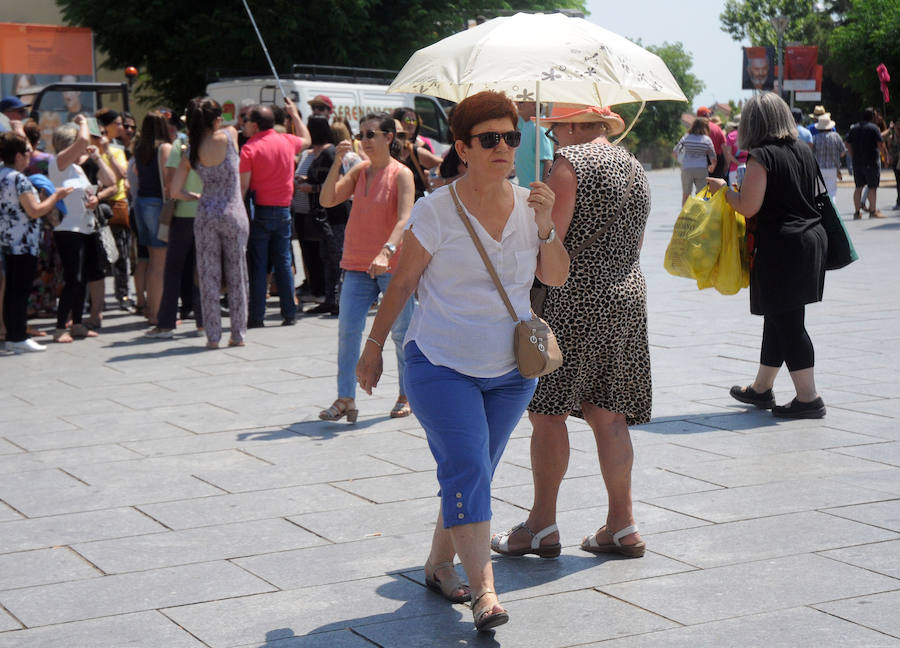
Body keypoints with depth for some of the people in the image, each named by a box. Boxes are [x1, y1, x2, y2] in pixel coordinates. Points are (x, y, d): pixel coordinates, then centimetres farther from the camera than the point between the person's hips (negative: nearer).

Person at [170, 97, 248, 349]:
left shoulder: (191, 151, -1)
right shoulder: (228, 136, -8)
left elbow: (175, 191, 1)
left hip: (206, 214, 2)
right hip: (234, 214, -2)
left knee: (208, 276, 6)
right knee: (236, 275, 7)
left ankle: (213, 336, 7)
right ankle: (238, 334, 12)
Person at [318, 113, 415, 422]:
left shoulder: (401, 174, -7)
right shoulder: (359, 171, 9)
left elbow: (405, 219, -19)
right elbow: (327, 200, 2)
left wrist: (387, 251, -33)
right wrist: (337, 163, -7)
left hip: (393, 266, -4)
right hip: (357, 265, 4)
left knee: (400, 332, 6)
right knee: (347, 330, -3)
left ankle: (406, 396, 20)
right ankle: (345, 399, 1)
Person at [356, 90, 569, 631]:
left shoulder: (528, 204, 3)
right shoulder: (437, 210, -9)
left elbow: (557, 278, 1)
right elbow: (402, 283, -2)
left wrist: (545, 226, -14)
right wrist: (375, 345, 2)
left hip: (511, 369, 4)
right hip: (442, 365, -4)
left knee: (472, 474, 11)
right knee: (467, 469, -16)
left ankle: (440, 564, 29)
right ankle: (484, 589, -17)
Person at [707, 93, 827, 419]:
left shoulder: (762, 157, -14)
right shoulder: (803, 151, 9)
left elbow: (748, 207, -18)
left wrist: (723, 189, 0)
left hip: (780, 246, -8)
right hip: (812, 237, 8)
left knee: (787, 322, -2)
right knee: (779, 318, 17)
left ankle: (808, 398, 0)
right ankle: (761, 388, 30)